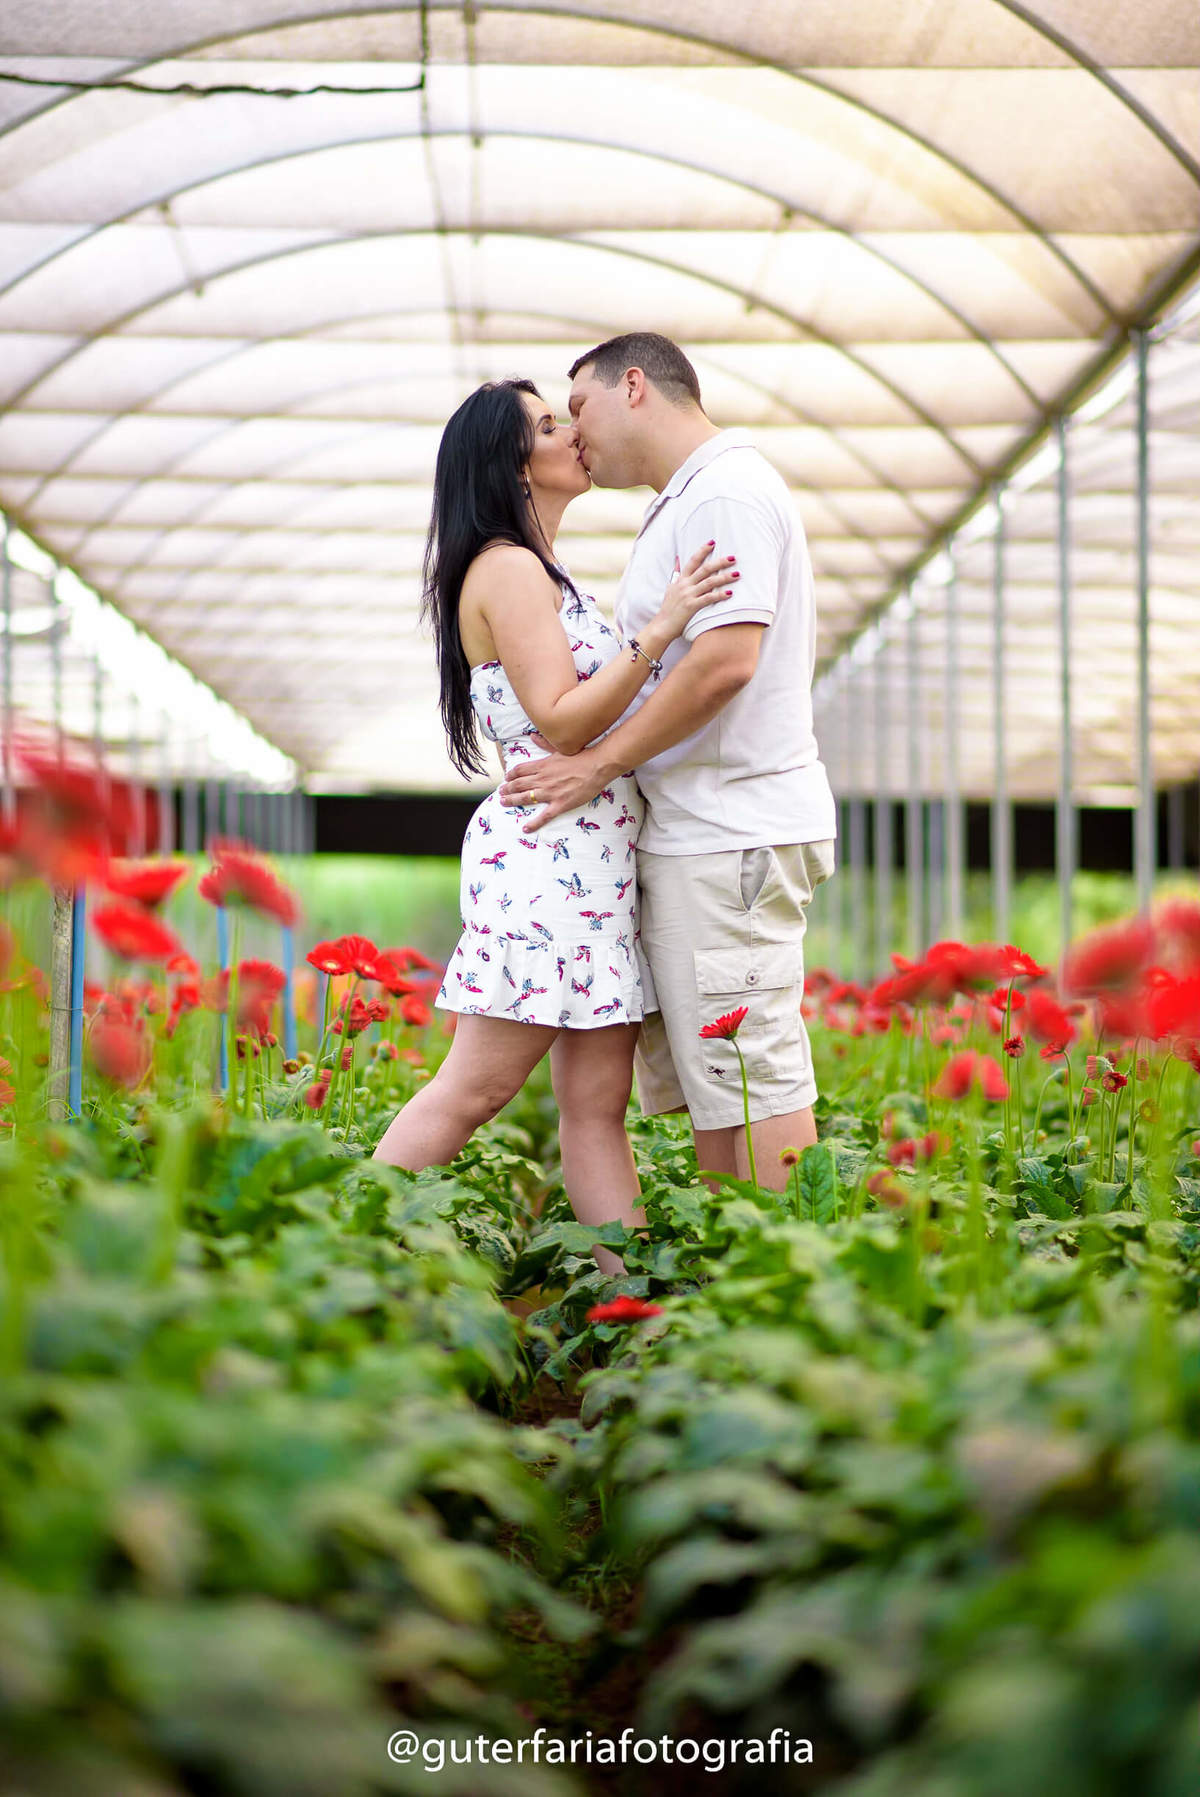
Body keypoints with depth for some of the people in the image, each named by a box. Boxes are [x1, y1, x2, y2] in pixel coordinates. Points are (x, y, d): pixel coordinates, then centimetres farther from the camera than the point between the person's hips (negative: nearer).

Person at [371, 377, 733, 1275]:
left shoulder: (542, 574, 23)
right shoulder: (506, 569, -8)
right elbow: (561, 721, -15)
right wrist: (661, 629, -20)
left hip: (594, 858, 10)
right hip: (547, 853, -10)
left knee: (598, 1099, 5)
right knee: (475, 1087, -9)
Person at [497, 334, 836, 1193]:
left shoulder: (727, 489, -10)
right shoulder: (689, 501, 23)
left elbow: (725, 658, -21)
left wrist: (602, 763, -15)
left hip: (731, 836, -10)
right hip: (699, 833, 10)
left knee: (754, 1079, -10)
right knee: (707, 1084, 10)